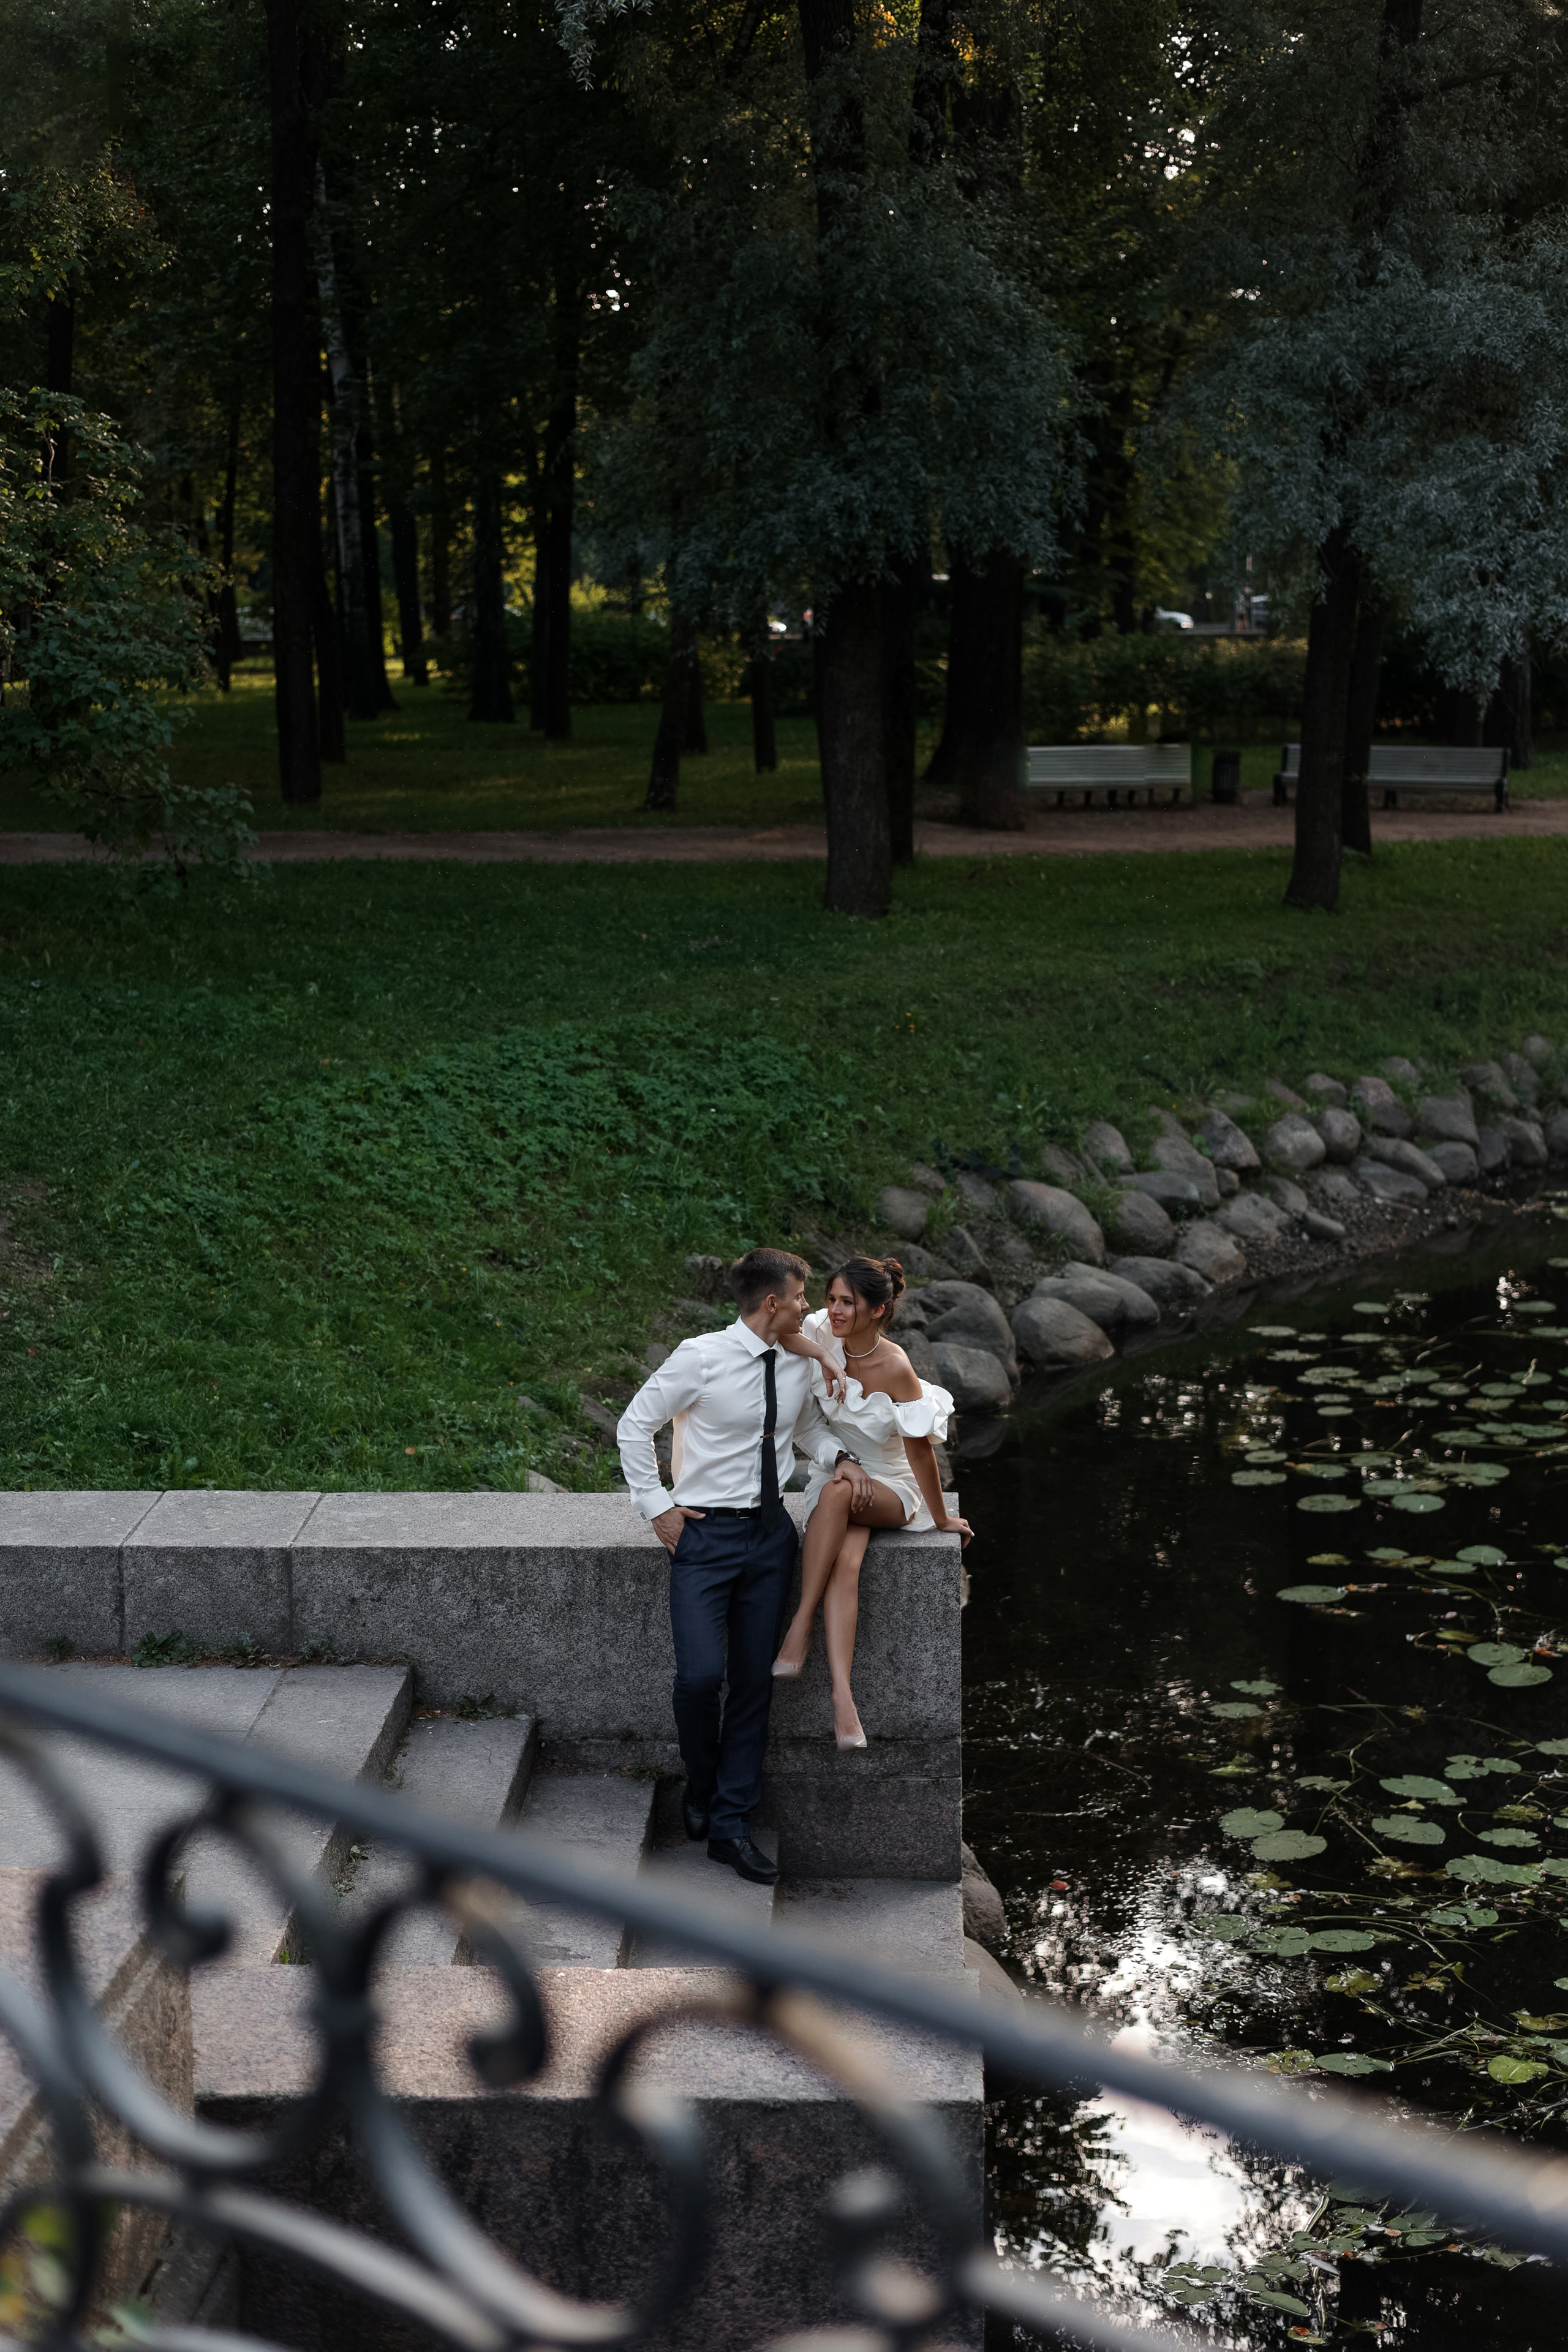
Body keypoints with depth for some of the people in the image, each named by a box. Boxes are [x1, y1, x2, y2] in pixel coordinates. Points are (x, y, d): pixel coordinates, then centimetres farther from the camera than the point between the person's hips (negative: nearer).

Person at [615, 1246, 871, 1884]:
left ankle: (730, 1825, 14)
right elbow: (634, 1425, -4)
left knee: (754, 1682, 6)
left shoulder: (799, 1367, 5)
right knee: (701, 1675, -16)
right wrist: (656, 1507, -6)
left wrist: (840, 1457, 3)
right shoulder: (702, 1357, -11)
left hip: (770, 1532, 5)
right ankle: (701, 1788, 15)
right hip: (705, 1531, -5)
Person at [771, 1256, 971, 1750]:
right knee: (845, 1563, -31)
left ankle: (800, 1627, -36)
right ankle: (842, 1694, -44)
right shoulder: (824, 1337, -7)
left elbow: (919, 1450, -14)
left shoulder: (894, 1368, -20)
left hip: (892, 1489, -3)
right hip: (837, 1471, 3)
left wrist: (941, 1519, -5)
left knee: (837, 1492, -39)